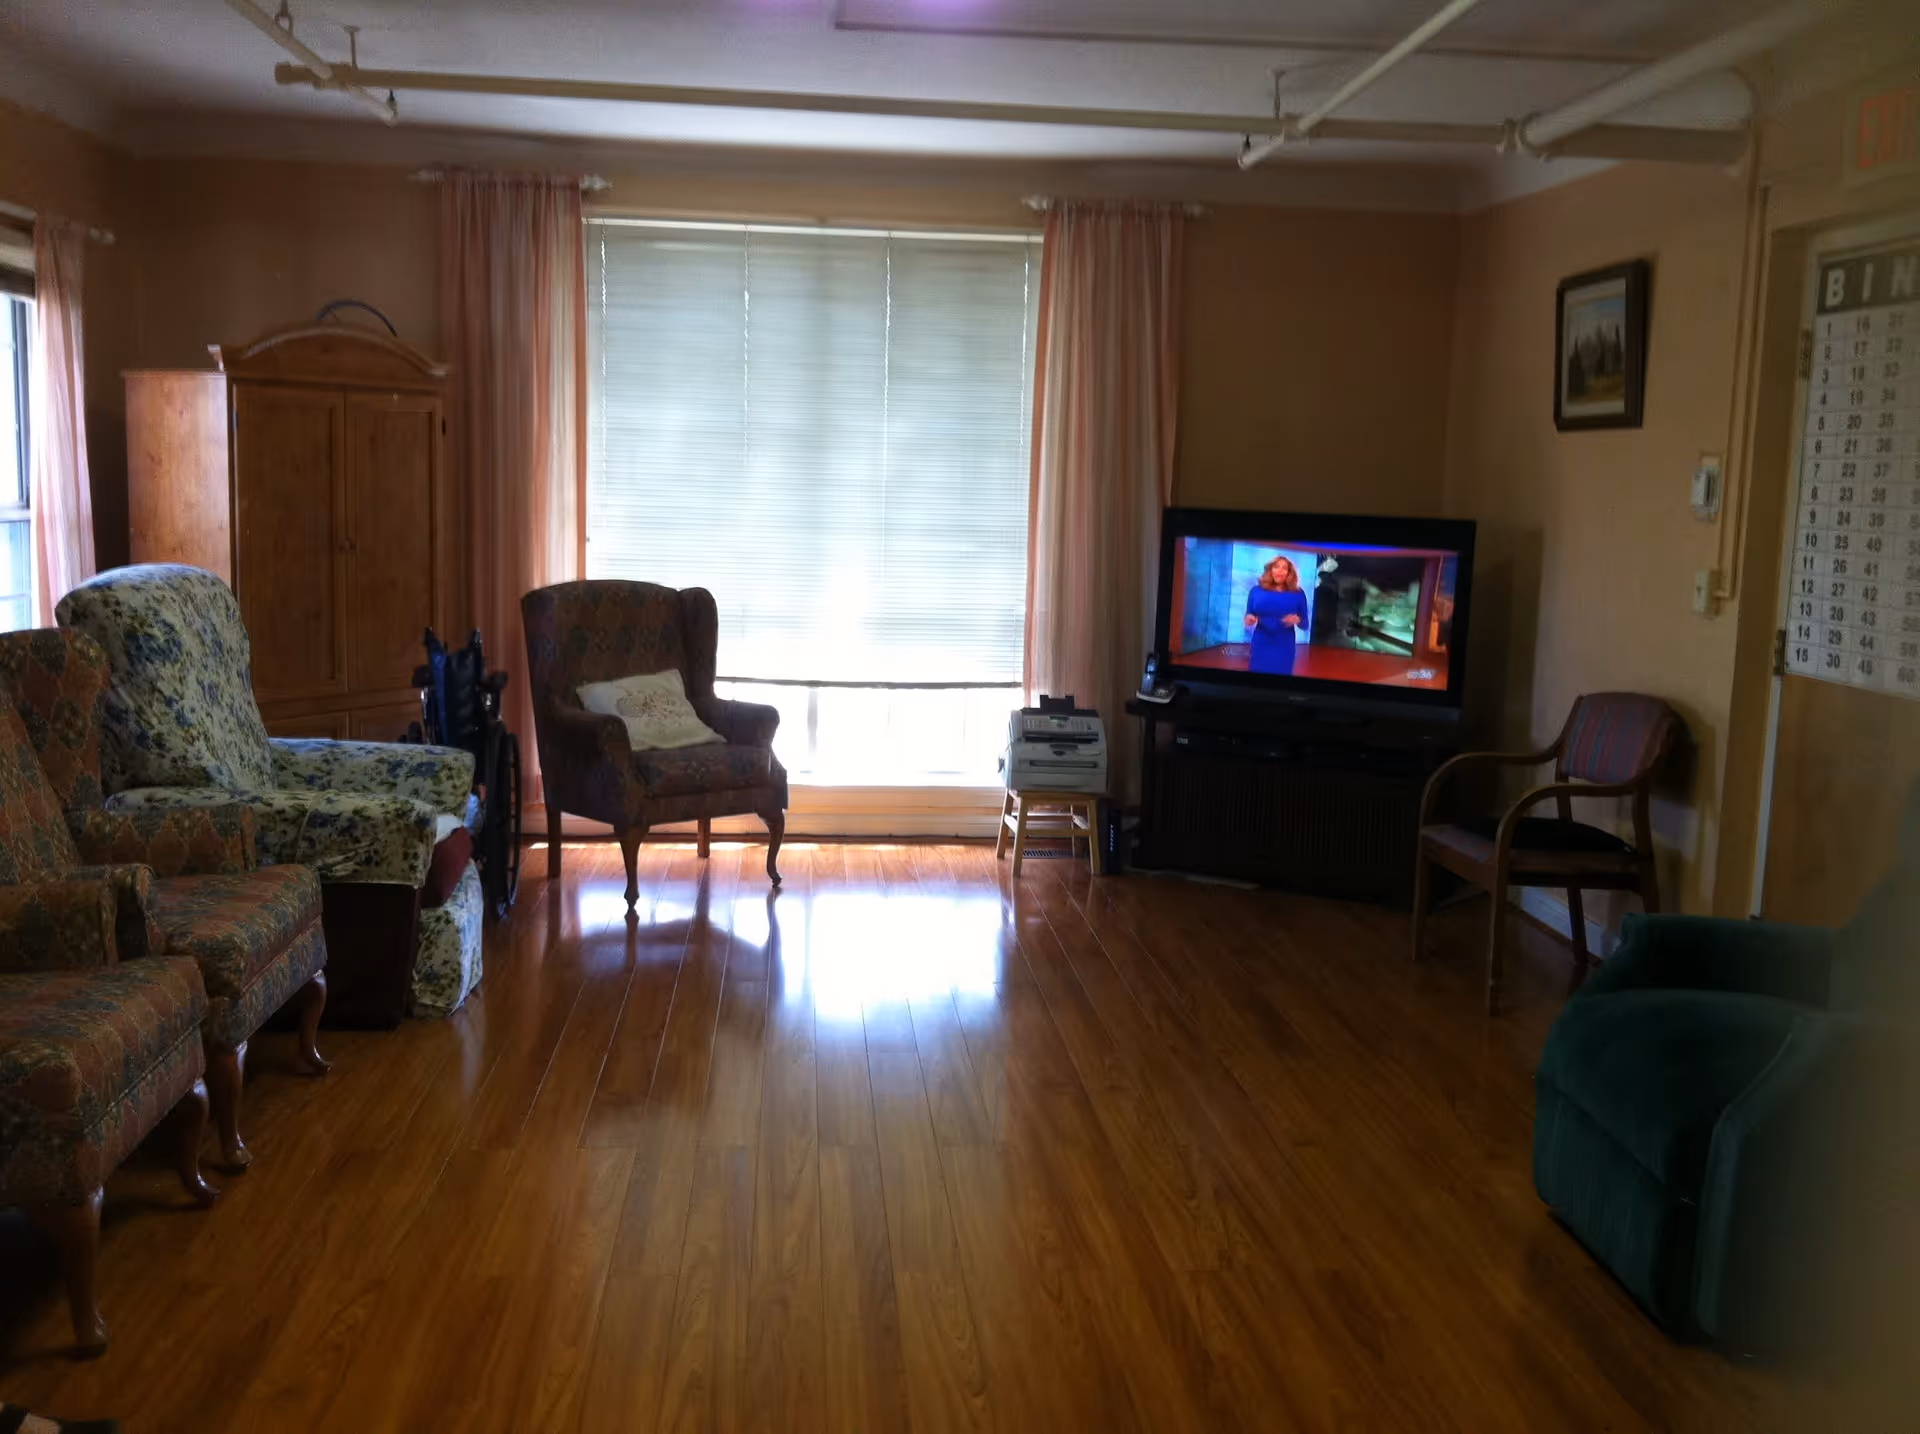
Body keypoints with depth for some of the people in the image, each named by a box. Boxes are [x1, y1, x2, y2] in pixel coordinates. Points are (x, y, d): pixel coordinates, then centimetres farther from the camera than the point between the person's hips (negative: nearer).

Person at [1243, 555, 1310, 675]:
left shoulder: (1297, 594, 3)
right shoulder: (1257, 590, 4)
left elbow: (1305, 624, 6)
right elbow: (1249, 615, 10)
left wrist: (1297, 620, -16)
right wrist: (1249, 618, -13)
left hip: (1284, 648, 0)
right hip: (1261, 646, 0)